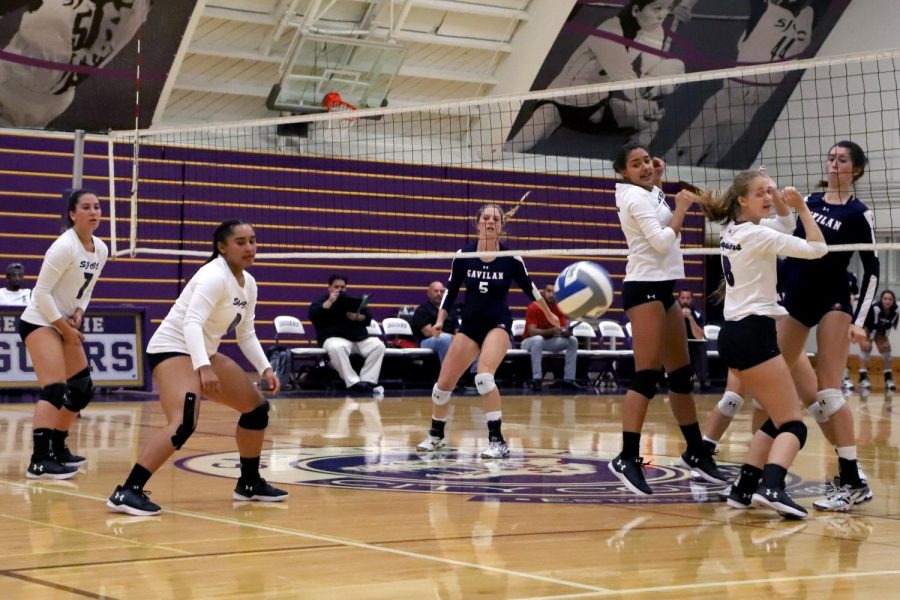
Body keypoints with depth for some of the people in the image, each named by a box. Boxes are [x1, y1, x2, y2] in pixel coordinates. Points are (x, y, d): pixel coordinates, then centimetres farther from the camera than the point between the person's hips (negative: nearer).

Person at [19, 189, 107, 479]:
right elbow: (42, 293, -20)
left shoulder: (101, 250, 4)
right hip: (39, 322, -9)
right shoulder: (65, 246, -20)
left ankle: (57, 448, 25)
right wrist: (65, 328, -18)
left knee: (83, 388, 11)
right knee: (54, 389, -22)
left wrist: (78, 314, -4)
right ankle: (39, 461, -27)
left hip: (65, 324, 9)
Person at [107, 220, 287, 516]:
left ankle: (249, 483, 27)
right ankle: (127, 492, -32)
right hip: (173, 349, -10)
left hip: (204, 354, 10)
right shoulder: (215, 276, -20)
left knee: (257, 407, 13)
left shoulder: (248, 283, 9)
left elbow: (246, 334, 17)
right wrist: (203, 368, -43)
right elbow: (192, 323, -31)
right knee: (184, 424, -30)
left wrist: (265, 369, 5)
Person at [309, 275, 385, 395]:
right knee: (336, 348, -40)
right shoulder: (322, 301, 12)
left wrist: (357, 317, -8)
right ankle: (353, 383, -38)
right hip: (335, 338, -4)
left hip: (360, 338, 4)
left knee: (378, 345, -21)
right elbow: (313, 316, -9)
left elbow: (368, 318, 15)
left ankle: (368, 381, -22)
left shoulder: (353, 300, 23)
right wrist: (330, 302, -9)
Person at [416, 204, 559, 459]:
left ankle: (498, 442, -22)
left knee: (483, 375, -30)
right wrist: (440, 320, 1)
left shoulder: (511, 259, -9)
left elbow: (529, 288, 7)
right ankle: (436, 436, 29)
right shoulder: (463, 256, -5)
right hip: (469, 325, 3)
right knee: (443, 383, 3)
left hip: (498, 325, -3)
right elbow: (451, 290, 8)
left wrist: (549, 314, 17)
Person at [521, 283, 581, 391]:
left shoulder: (558, 309, -4)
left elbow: (565, 329, -8)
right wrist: (551, 331, -42)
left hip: (549, 341, 5)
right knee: (538, 339, -40)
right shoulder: (533, 308, -19)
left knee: (573, 340, -13)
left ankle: (568, 379, -13)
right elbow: (532, 331, -28)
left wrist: (566, 332, -34)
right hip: (530, 341, -5)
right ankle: (536, 379, -37)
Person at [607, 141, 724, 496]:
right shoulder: (636, 196, -12)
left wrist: (658, 183, 22)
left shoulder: (645, 194, 16)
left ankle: (695, 452, 21)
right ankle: (628, 458, -18)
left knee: (681, 374, 13)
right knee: (647, 376, -15)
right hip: (644, 288, -10)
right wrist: (680, 208, -8)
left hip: (662, 288, 10)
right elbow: (661, 242, -22)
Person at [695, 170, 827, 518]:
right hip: (754, 334, -9)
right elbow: (817, 249, -14)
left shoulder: (731, 231, 13)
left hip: (733, 334, 9)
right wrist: (802, 208, -6)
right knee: (793, 425, -9)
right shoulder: (759, 235, -13)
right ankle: (771, 487, -31)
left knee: (778, 418, 17)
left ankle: (744, 487, 7)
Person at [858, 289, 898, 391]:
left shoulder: (895, 310, -20)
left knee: (886, 348, 1)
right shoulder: (875, 308, -38)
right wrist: (869, 339, -26)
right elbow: (873, 324, -32)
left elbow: (889, 325, -10)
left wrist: (884, 339, -10)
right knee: (866, 347, -22)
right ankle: (863, 377, -25)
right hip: (865, 325, -6)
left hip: (879, 328, 6)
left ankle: (888, 377, 9)